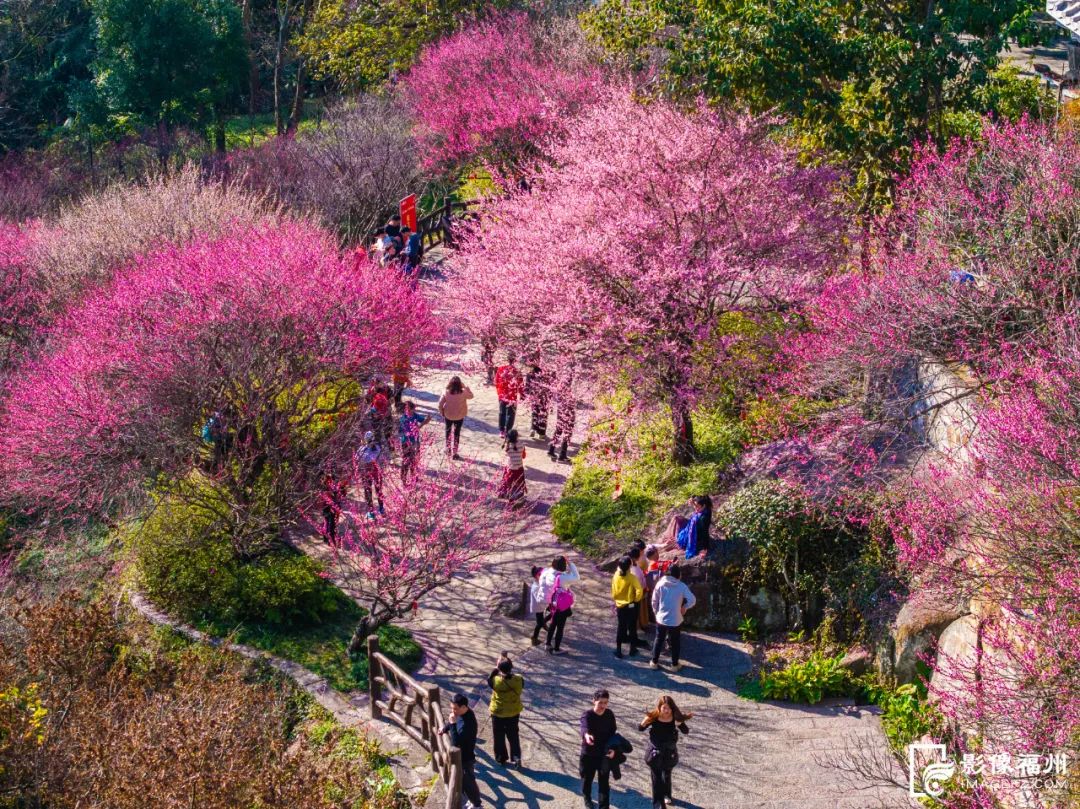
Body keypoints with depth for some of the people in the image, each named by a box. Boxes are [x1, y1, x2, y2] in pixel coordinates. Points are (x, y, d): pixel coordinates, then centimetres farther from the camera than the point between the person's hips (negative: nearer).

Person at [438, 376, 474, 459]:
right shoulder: (463, 393, -21)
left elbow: (440, 403, -13)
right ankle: (454, 453, 12)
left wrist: (441, 412, 4)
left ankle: (448, 449, 35)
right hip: (459, 416, -1)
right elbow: (471, 395, -1)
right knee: (457, 433, 10)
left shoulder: (446, 393, -19)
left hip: (448, 415, 1)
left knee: (448, 431, 24)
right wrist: (465, 387, -6)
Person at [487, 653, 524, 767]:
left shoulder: (496, 681, -26)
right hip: (514, 713, 2)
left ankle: (501, 758, 28)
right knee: (513, 736, 17)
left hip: (498, 713, -2)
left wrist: (496, 667, -3)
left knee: (499, 737, 17)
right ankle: (516, 758, 10)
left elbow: (489, 678, -3)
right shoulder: (519, 680, -19)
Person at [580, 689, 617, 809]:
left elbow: (613, 733, 2)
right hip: (588, 754, -2)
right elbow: (585, 727, -43)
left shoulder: (610, 715, -8)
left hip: (605, 754, 2)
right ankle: (587, 799, 45)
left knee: (604, 782, 4)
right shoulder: (587, 715, -21)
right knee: (587, 779, 18)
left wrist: (613, 749, -12)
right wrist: (587, 735, -66)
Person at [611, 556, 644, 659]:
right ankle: (632, 648, 23)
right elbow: (639, 591, -25)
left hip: (620, 605, 3)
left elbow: (614, 593, 2)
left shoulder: (616, 576, -6)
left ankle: (618, 650, 15)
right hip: (631, 606, -3)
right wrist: (636, 600, -6)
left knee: (621, 627, 14)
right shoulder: (632, 577, -19)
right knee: (632, 626, 13)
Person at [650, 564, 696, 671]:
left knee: (659, 640, 18)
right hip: (676, 620, -2)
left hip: (661, 619, 2)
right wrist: (684, 607, 0)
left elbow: (654, 601, -1)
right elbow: (692, 600, -18)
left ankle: (654, 662, 25)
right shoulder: (682, 586, -11)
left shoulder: (660, 584, -6)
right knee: (675, 642, 15)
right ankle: (675, 665, 22)